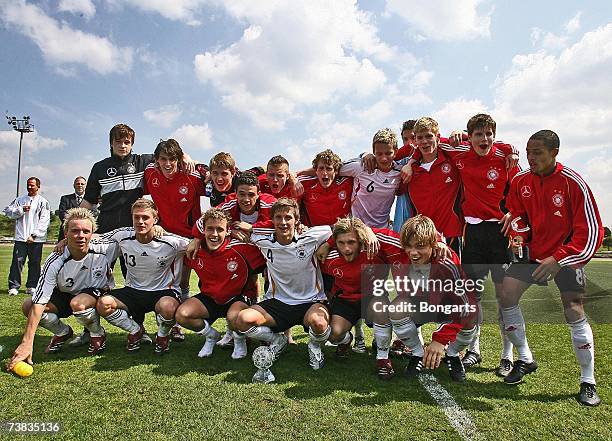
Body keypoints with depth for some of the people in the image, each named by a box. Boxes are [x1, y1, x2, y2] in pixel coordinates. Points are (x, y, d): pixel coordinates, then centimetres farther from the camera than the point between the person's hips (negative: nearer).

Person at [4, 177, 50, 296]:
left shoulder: (43, 202, 5)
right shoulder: (19, 200, 15)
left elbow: (44, 221, -2)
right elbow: (8, 211, 11)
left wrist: (34, 235, -9)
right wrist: (21, 210, -6)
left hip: (36, 239, -2)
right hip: (21, 237, 2)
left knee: (35, 263, 3)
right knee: (17, 262, -3)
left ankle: (32, 287, 11)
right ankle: (13, 286, 3)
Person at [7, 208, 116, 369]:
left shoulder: (103, 249, -27)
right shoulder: (55, 262, -26)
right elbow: (39, 302, -30)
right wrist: (27, 342, -35)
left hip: (98, 292, -3)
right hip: (65, 295, 3)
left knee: (78, 304, -36)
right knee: (28, 306, -17)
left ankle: (98, 334, -4)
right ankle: (63, 332, 10)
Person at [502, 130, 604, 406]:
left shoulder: (573, 183, -18)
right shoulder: (520, 181, -4)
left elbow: (591, 231, -17)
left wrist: (558, 259, -24)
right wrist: (519, 237, -6)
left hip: (566, 254, -4)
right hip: (532, 251, 5)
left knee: (574, 313, -11)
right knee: (506, 297, -5)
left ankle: (588, 382, 9)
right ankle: (525, 360, 14)